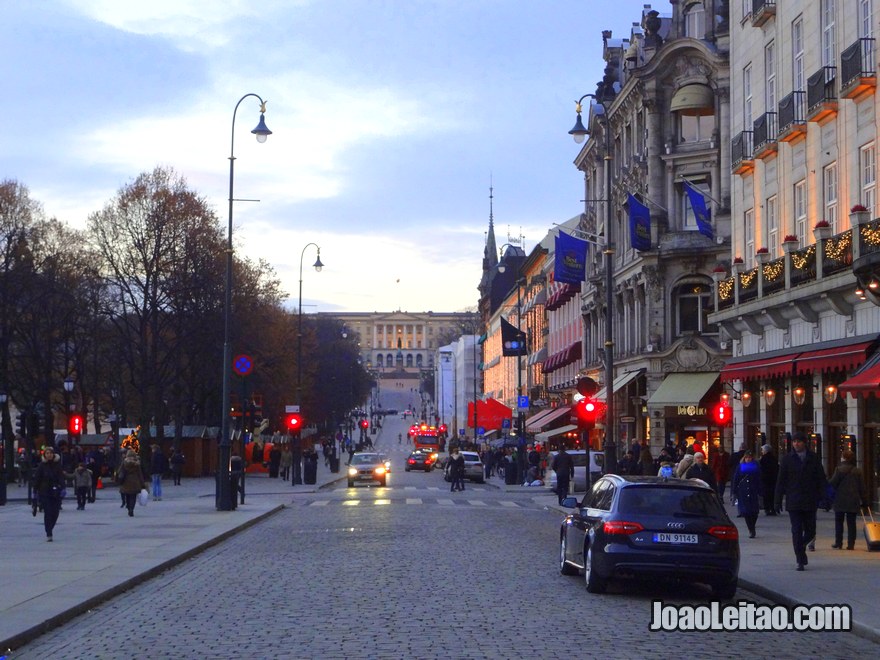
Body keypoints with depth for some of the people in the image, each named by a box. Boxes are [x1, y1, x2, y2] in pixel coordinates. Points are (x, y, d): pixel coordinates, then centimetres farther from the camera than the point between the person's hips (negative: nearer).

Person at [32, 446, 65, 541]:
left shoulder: (57, 464, 3)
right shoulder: (42, 465, -1)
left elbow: (61, 477, 1)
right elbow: (37, 479, 1)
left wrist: (62, 488, -10)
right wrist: (35, 491, -2)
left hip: (56, 492, 2)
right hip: (44, 492, -2)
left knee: (55, 512, 2)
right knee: (47, 512, -8)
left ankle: (49, 530, 22)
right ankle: (48, 534, -5)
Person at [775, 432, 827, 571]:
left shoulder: (813, 458, 4)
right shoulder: (787, 459, 2)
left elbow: (821, 479, 7)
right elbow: (781, 480, 2)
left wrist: (821, 497, -2)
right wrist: (778, 500, -2)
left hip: (810, 501, 1)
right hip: (793, 502, -1)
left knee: (810, 531, 6)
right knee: (796, 532, -4)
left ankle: (801, 546, 36)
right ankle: (800, 561, 1)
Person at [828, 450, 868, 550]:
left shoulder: (839, 469, -8)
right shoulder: (857, 471, 5)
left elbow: (832, 484, -11)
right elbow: (862, 487, 7)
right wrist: (864, 501, 12)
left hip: (840, 501, -3)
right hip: (853, 501, 3)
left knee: (838, 522, 6)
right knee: (851, 523, 6)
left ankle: (838, 543, 5)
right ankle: (851, 544, 2)